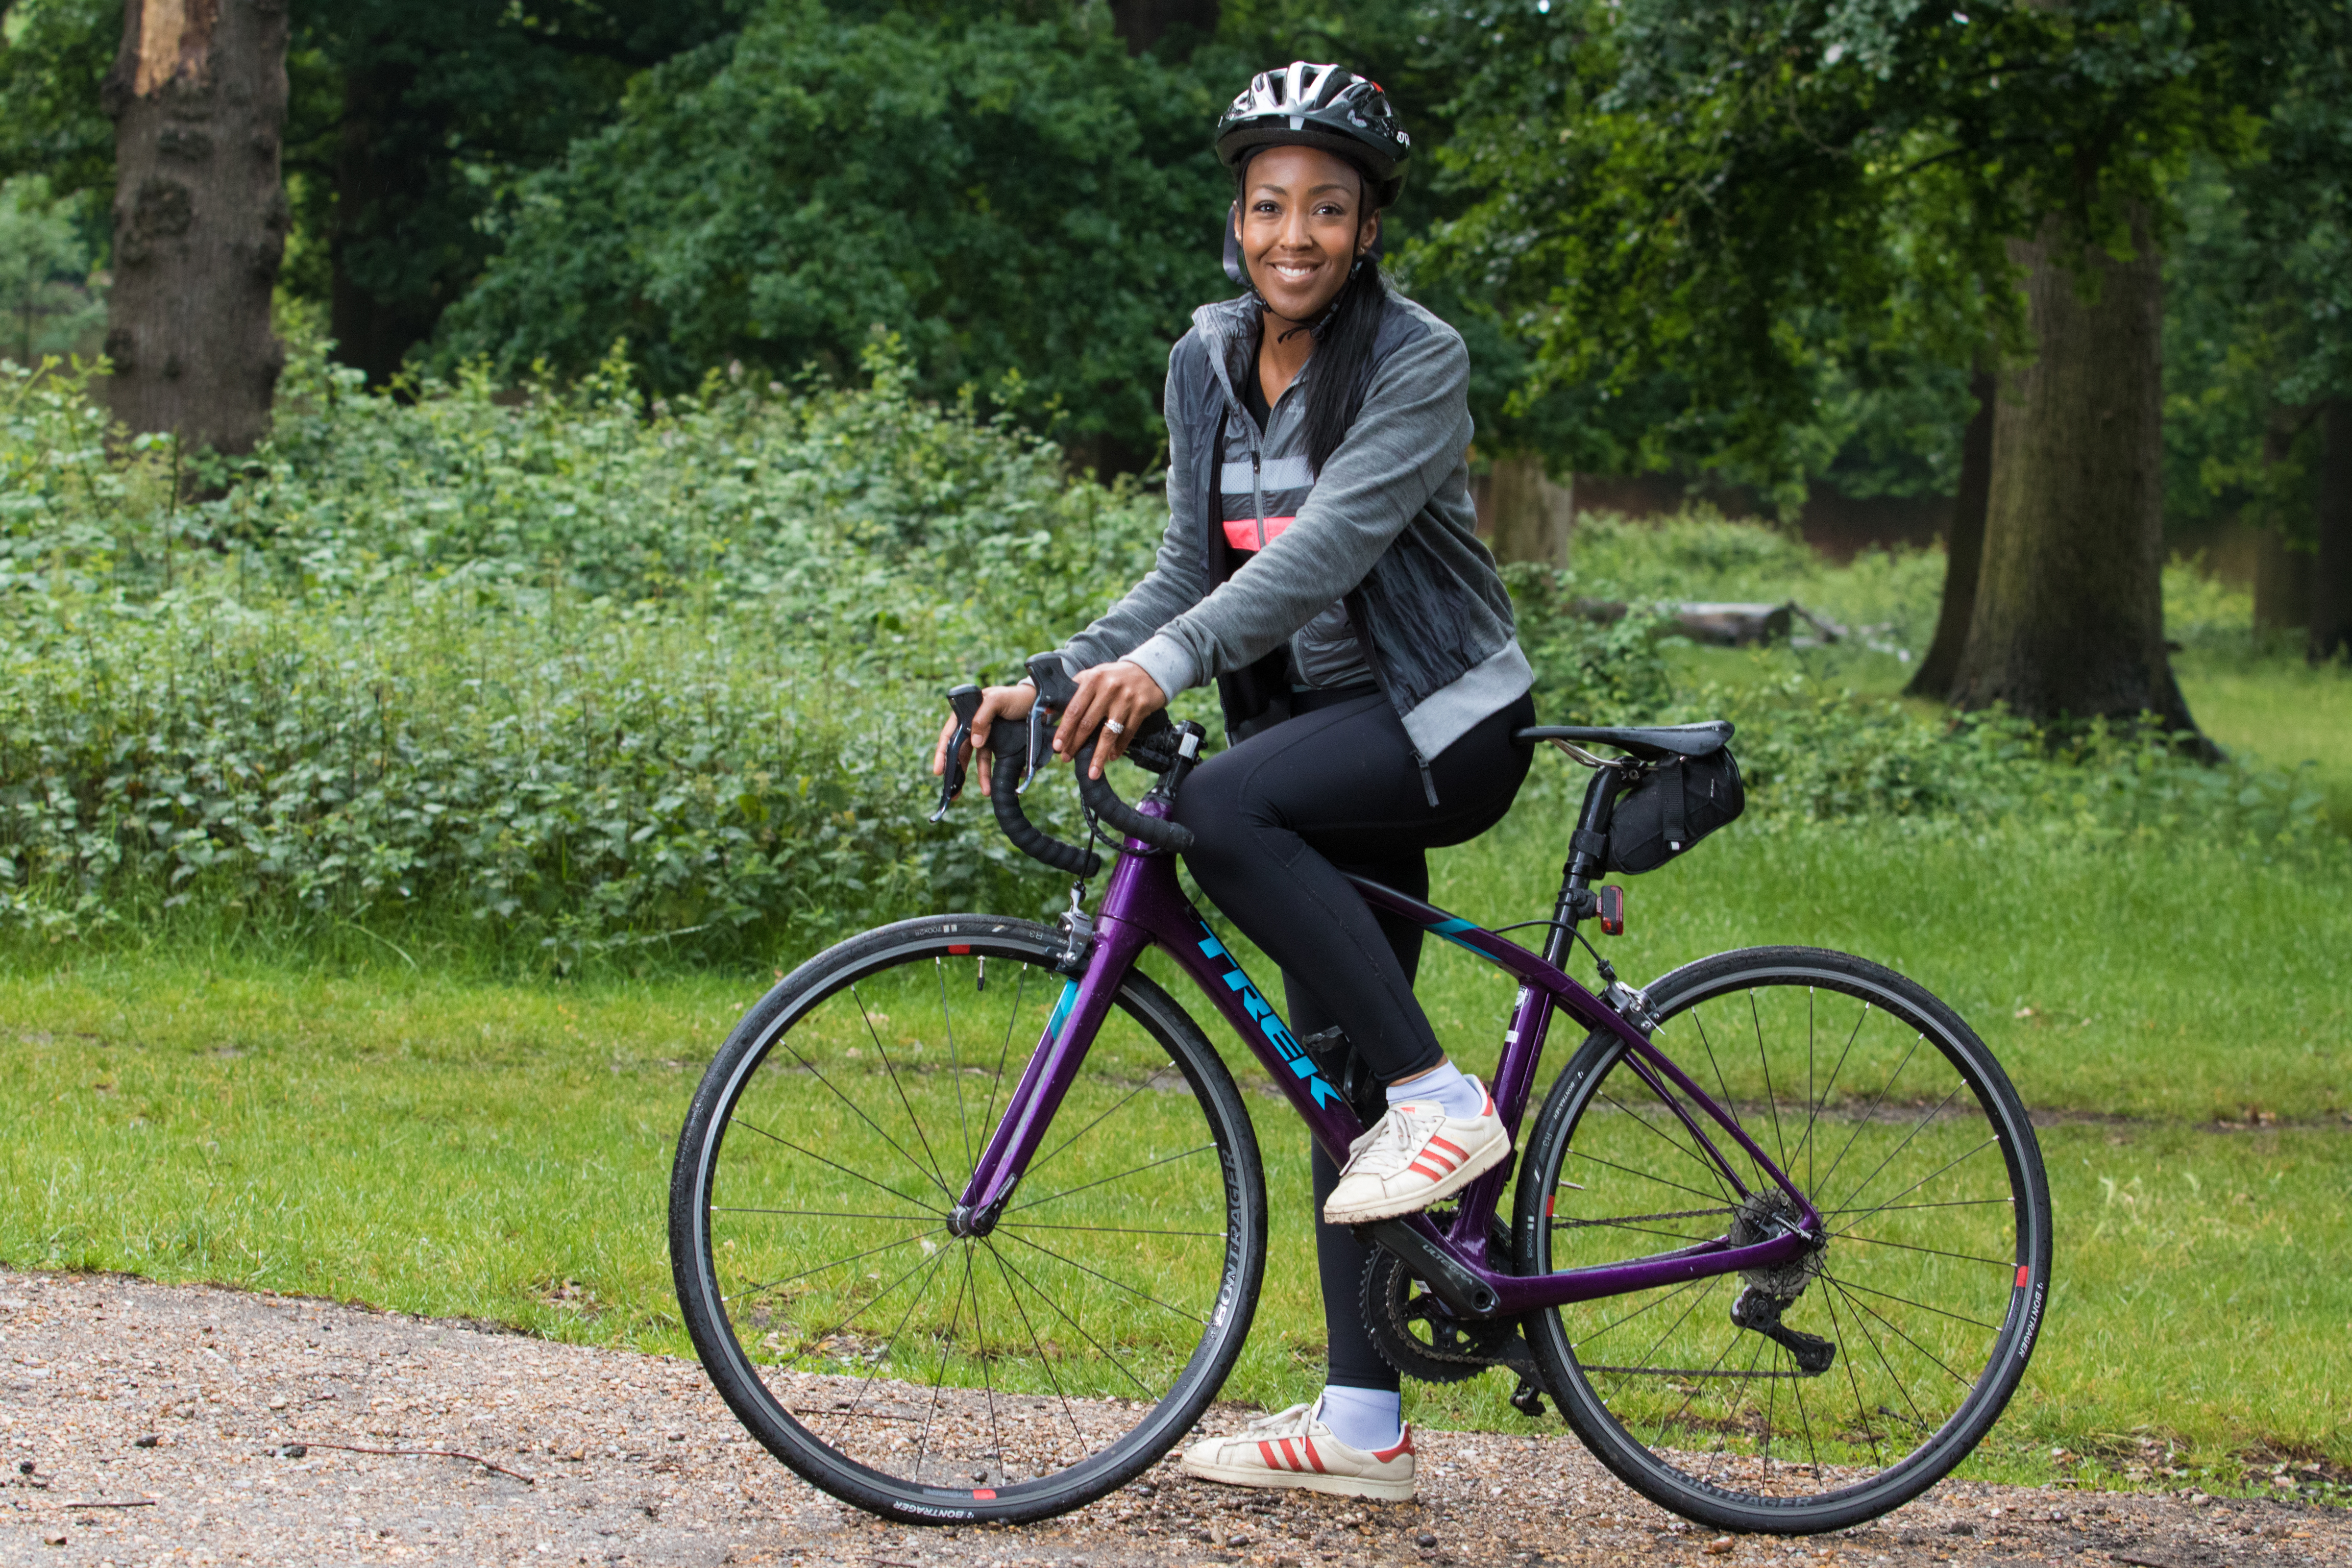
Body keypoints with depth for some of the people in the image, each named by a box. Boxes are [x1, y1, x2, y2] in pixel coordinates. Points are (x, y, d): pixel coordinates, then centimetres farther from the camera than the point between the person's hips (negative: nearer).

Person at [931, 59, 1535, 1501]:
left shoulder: (1419, 361, -15)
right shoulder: (1210, 364, 5)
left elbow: (1332, 543, -29)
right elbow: (1193, 568, 7)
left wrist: (1166, 661, -41)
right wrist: (1051, 681, -8)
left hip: (1443, 723, -7)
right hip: (1325, 731, 7)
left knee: (1227, 811, -33)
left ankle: (1446, 1104, -22)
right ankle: (1364, 1426, 10)